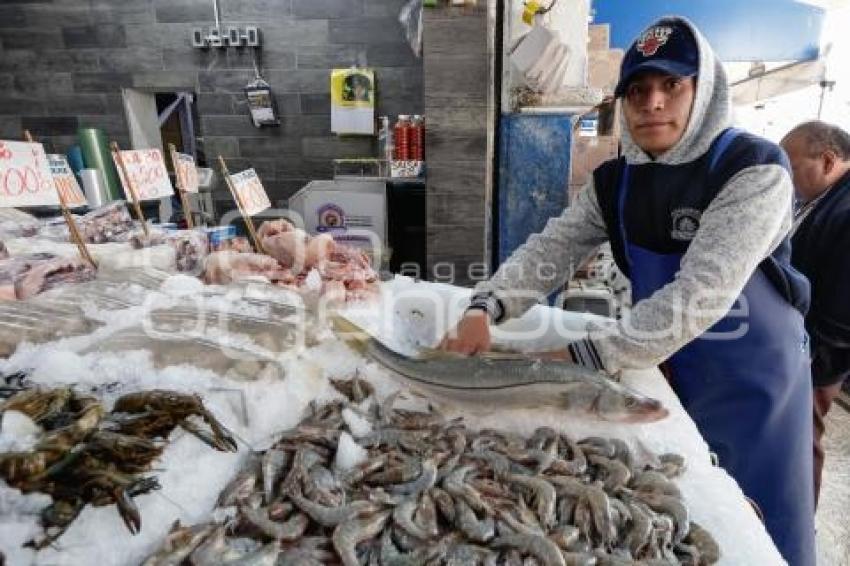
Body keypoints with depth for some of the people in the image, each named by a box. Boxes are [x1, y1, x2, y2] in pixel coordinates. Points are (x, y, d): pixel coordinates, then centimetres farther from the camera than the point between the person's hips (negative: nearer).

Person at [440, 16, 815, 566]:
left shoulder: (754, 170, -21)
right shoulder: (614, 180, -3)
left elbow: (701, 293, -31)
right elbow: (552, 246, -12)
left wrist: (582, 356, -36)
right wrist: (486, 307, -30)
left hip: (749, 376, -4)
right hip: (665, 367, 5)